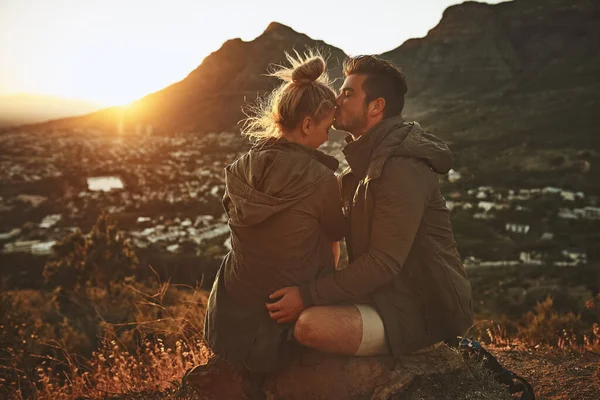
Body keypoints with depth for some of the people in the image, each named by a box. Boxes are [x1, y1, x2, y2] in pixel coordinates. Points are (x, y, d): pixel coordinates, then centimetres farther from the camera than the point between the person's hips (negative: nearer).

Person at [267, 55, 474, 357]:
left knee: (311, 324, -29)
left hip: (421, 312, -9)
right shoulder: (366, 164, 11)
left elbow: (383, 263, -25)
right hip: (389, 295, 10)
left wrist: (308, 295, -23)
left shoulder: (403, 168, -22)